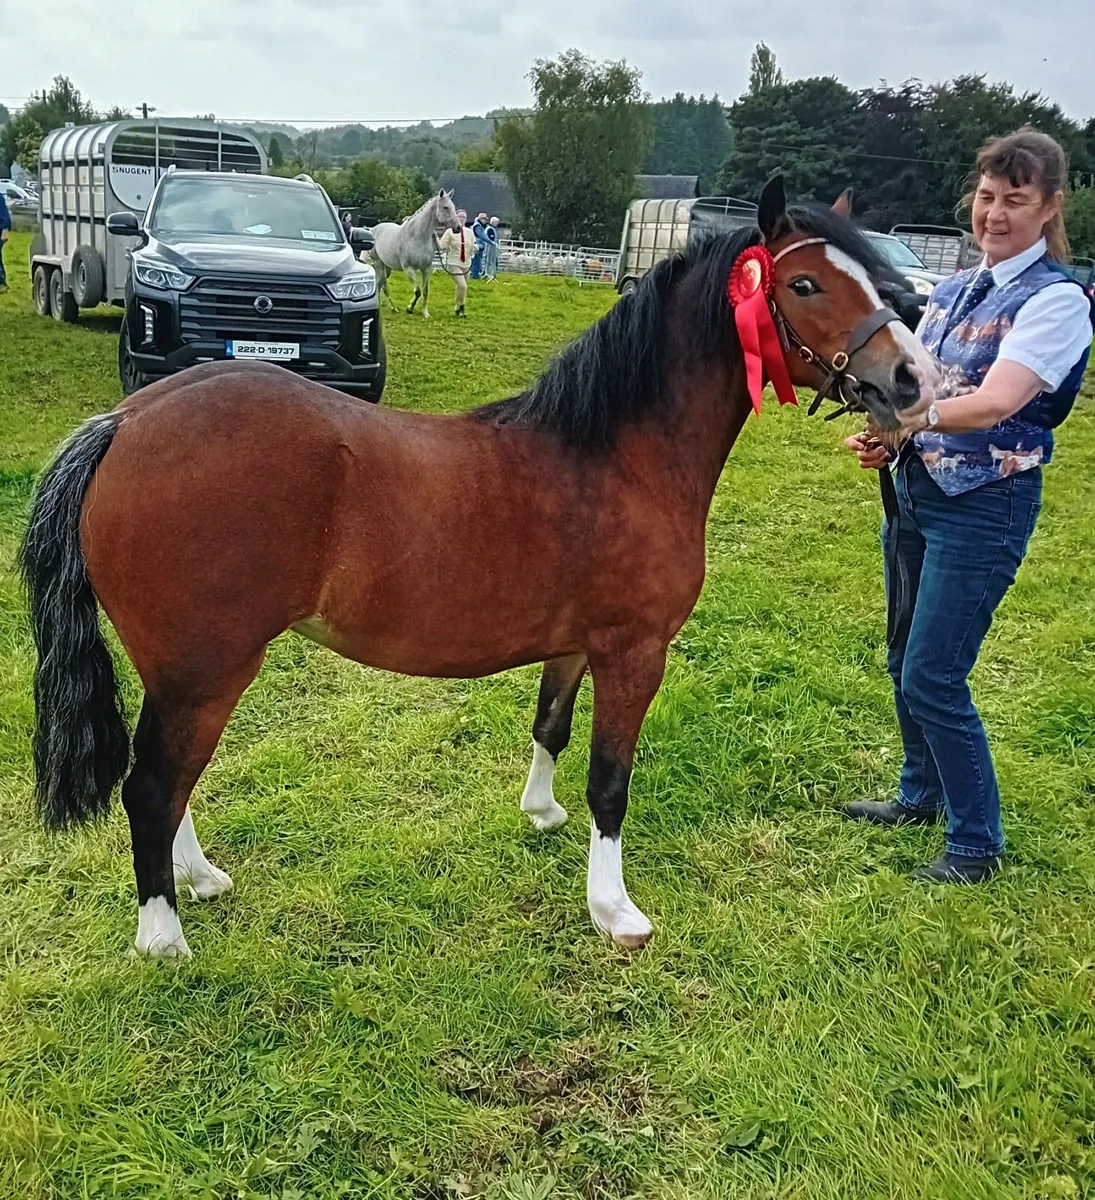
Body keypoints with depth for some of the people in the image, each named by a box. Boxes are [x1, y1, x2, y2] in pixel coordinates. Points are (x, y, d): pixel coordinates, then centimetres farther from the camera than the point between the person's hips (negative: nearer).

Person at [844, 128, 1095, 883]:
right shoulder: (956, 290, 10)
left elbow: (996, 402, -27)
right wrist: (882, 434, -12)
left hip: (984, 508, -7)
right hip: (916, 492, 8)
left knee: (933, 678, -6)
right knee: (904, 662, 18)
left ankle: (978, 843, 12)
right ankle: (922, 795, 40)